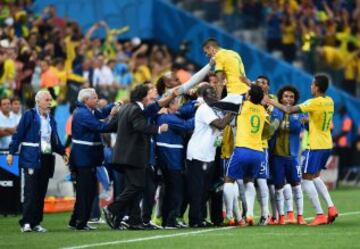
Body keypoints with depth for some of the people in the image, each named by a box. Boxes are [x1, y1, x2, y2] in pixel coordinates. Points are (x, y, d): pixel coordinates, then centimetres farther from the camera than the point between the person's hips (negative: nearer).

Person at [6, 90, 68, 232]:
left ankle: (36, 223, 10)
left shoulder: (51, 119, 15)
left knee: (41, 193, 6)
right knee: (30, 192, -8)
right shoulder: (29, 115, -3)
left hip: (46, 160, 6)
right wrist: (11, 153, -11)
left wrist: (62, 152, 7)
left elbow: (55, 140, 20)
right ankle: (26, 223, -5)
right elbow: (18, 135, -6)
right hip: (31, 160, -6)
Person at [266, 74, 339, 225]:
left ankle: (320, 215, -9)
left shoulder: (314, 102, -17)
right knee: (315, 176, 22)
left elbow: (289, 110, -20)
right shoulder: (329, 102, 6)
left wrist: (272, 103, -9)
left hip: (316, 146, -8)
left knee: (307, 179, -2)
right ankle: (330, 207, 8)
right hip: (327, 145, 8)